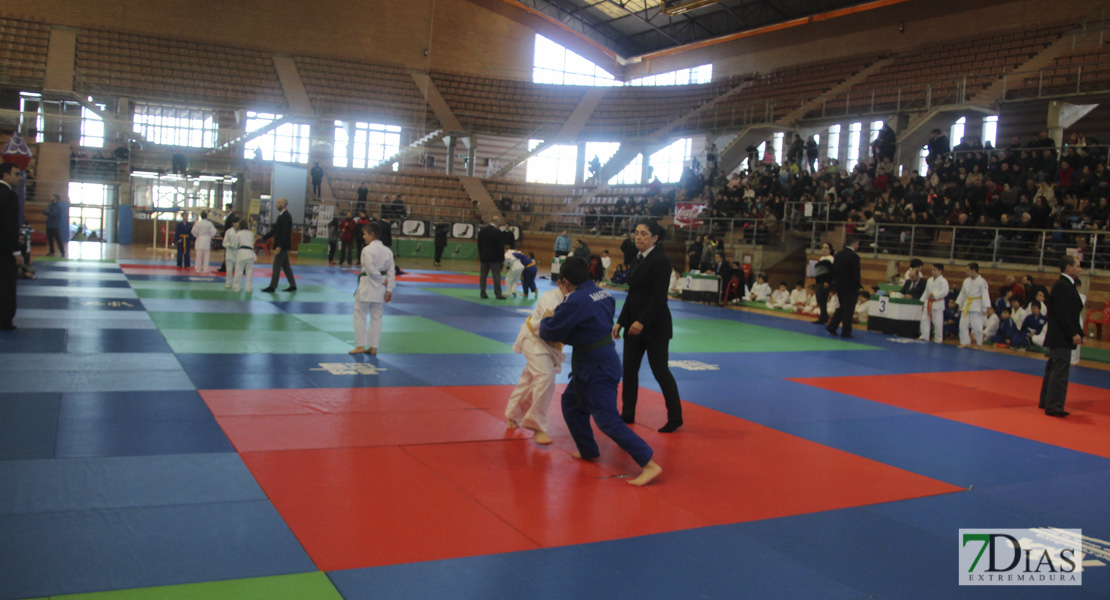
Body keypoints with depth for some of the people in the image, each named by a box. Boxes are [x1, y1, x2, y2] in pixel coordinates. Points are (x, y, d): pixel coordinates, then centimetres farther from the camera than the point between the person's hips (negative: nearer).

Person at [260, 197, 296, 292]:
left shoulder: (286, 216, -16)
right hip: (282, 246, 10)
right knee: (286, 266, 12)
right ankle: (293, 285, 16)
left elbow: (285, 233, -22)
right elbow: (275, 230, 18)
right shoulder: (282, 216, 15)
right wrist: (263, 237, 13)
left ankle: (272, 287, -1)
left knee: (277, 266, -5)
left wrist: (279, 246, -25)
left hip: (282, 245, -10)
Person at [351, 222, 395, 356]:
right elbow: (390, 272, 4)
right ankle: (373, 347, 14)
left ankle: (360, 346, 6)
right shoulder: (387, 250, 7)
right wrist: (389, 289, 4)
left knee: (360, 315, 5)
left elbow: (370, 269, -21)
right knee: (376, 318, 11)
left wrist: (382, 280, -9)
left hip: (367, 286, -6)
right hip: (381, 289, 7)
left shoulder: (367, 250, -13)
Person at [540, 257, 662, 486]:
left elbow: (552, 332, -15)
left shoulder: (576, 301, -21)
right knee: (572, 403, 24)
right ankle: (589, 451, 35)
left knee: (607, 420, -9)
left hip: (596, 367, -10)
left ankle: (649, 465, -9)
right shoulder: (601, 293, 5)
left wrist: (545, 322, 10)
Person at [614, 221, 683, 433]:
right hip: (634, 323, 8)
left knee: (660, 371, -3)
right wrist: (620, 322, 14)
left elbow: (659, 296, -19)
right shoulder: (638, 260, 12)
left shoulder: (661, 260, -13)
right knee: (629, 369, 11)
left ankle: (675, 418, 9)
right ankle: (627, 414, 24)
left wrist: (642, 321, -25)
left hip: (654, 325, -8)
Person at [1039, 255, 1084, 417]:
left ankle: (1046, 402, 23)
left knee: (1054, 369, 15)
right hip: (1060, 337, -11)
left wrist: (1078, 333, 15)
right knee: (1060, 371, -12)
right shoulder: (1061, 286, -16)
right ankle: (1054, 406, -12)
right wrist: (1073, 334, -23)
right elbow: (1062, 314, -22)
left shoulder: (1067, 285, 16)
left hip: (1061, 337, 11)